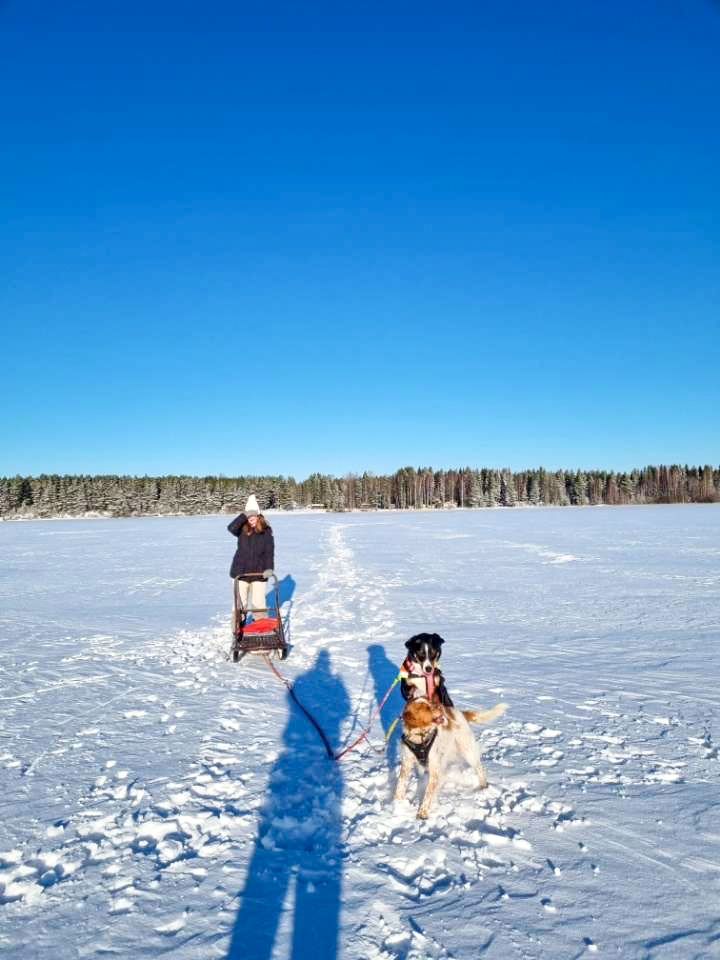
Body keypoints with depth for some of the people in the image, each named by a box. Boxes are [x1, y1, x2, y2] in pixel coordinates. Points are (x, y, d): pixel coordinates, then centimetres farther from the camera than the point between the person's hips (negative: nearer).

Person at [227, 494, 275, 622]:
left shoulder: (266, 532, -2)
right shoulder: (242, 530, 1)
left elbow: (270, 552, -5)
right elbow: (231, 527, -20)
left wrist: (269, 568, -17)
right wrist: (244, 515, -25)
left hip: (258, 573, -1)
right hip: (241, 572, 1)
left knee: (259, 603, 5)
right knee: (239, 603, 8)